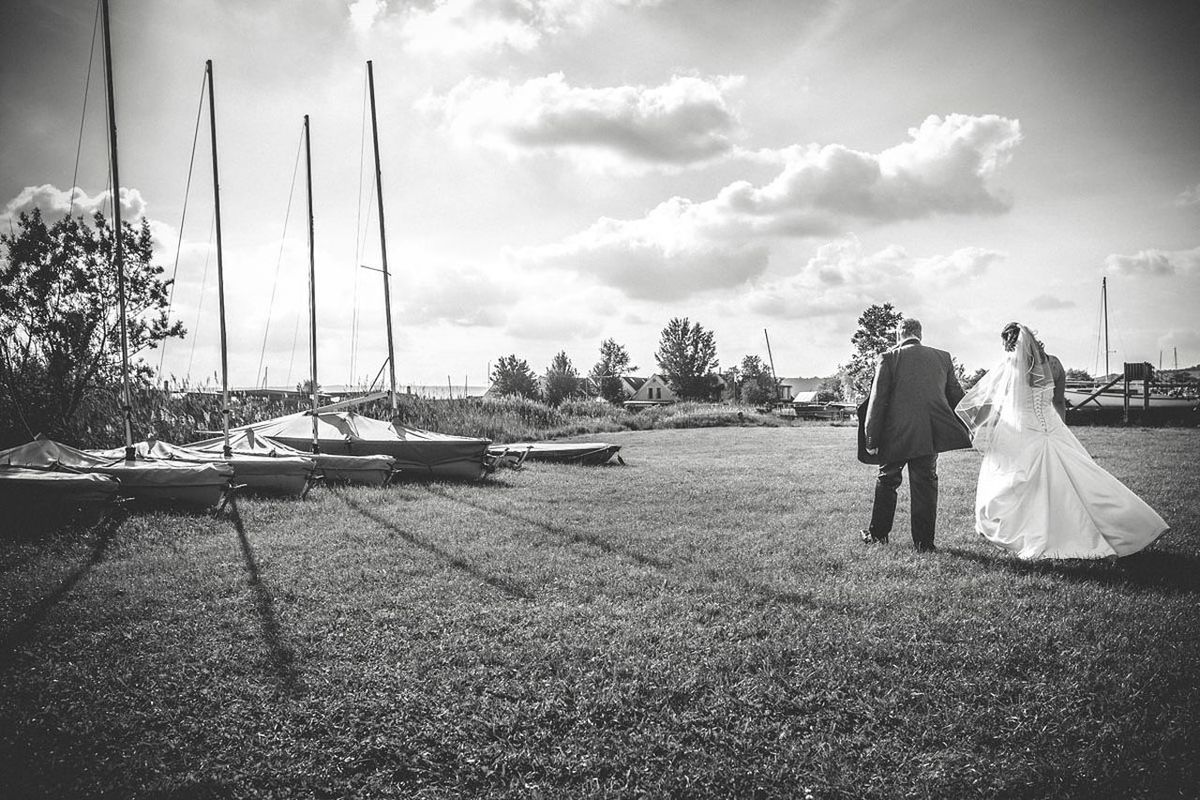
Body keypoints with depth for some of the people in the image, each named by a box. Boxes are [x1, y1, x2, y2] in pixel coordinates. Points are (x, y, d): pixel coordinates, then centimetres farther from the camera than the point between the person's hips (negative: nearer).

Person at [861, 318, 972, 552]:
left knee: (886, 481, 14)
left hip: (897, 435, -2)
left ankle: (878, 534, 24)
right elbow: (956, 396, 11)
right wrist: (966, 429, 20)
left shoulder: (889, 358, -6)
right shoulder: (942, 357, 5)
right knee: (926, 485, 9)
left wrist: (871, 438, -3)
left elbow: (877, 401, -7)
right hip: (931, 434, 2)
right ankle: (924, 541, 12)